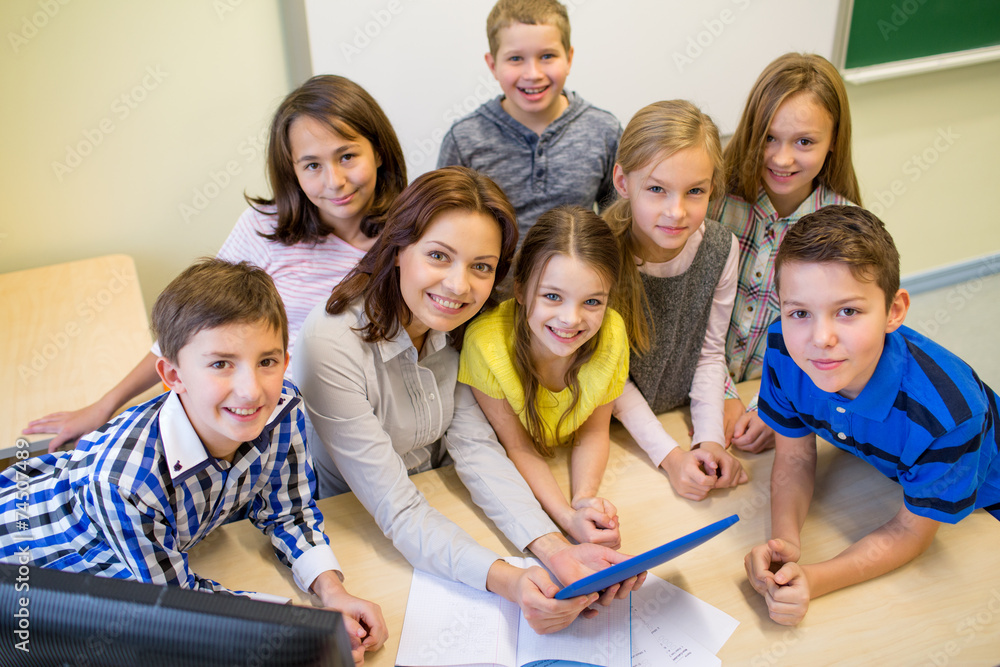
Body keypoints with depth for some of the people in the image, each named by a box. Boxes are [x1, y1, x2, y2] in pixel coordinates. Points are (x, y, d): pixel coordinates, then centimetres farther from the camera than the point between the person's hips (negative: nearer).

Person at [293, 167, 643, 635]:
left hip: (440, 511, 5)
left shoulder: (461, 327, -8)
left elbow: (477, 448, -13)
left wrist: (555, 550, -27)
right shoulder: (331, 345, -26)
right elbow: (396, 512, -26)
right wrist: (507, 581, -39)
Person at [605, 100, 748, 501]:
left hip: (684, 417, 3)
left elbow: (710, 353, 0)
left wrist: (710, 439, -11)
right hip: (614, 432, -2)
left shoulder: (721, 249, -10)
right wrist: (669, 455, -19)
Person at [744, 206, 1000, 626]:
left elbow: (911, 531, -26)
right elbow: (795, 456, -15)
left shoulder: (947, 411, -43)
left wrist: (814, 580, -38)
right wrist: (784, 542, -33)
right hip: (877, 467, 3)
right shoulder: (785, 347, -31)